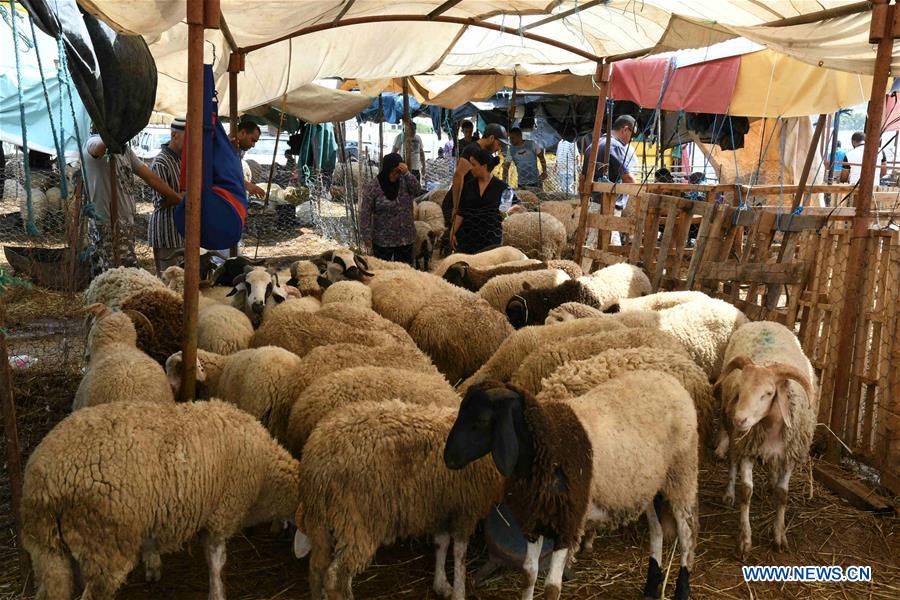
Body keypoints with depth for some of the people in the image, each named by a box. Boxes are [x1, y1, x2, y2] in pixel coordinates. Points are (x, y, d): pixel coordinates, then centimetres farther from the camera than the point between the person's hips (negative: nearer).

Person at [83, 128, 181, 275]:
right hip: (108, 226, -9)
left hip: (126, 223, 9)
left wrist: (181, 202, 14)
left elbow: (151, 178, 17)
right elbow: (100, 146, -39)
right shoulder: (93, 142, -10)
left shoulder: (124, 148, 16)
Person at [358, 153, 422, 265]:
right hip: (382, 240, -3)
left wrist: (407, 173, -24)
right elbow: (365, 213, -10)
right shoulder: (372, 187, -10)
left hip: (406, 238, 3)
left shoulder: (404, 181, -1)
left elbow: (417, 191, -16)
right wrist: (366, 235, -13)